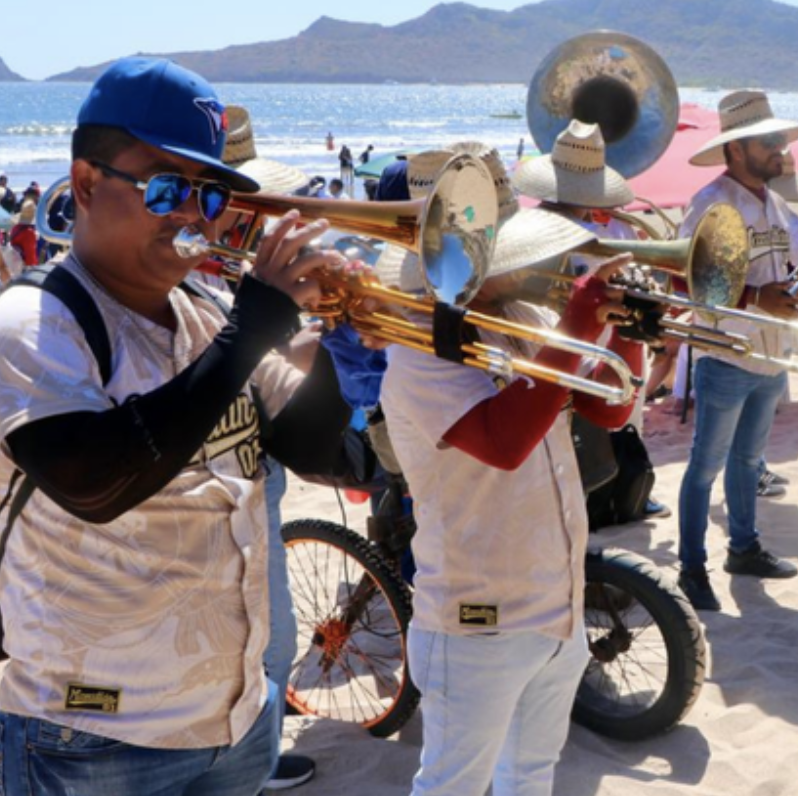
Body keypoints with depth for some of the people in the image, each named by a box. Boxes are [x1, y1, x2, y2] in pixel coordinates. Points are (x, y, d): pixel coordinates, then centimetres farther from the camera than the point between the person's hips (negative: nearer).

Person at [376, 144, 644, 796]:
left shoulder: (528, 321, 2)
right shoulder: (421, 352, -21)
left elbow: (610, 410, 6)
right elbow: (505, 442, -36)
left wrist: (627, 329, -11)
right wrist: (574, 337, -32)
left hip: (562, 611, 7)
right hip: (480, 627, -7)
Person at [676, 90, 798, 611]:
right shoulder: (711, 204, -14)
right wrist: (756, 298, -26)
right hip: (727, 361, -8)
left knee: (748, 459, 19)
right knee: (706, 466, 1)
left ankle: (744, 548, 34)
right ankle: (693, 569, 10)